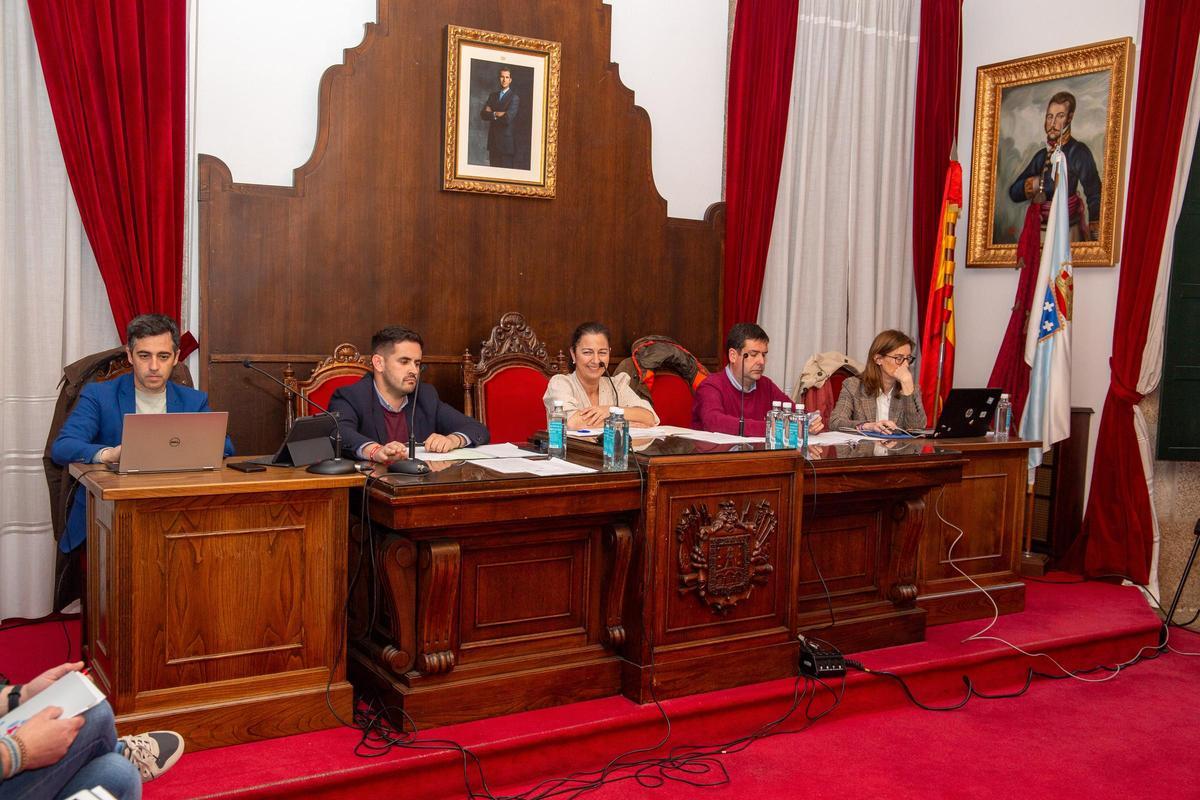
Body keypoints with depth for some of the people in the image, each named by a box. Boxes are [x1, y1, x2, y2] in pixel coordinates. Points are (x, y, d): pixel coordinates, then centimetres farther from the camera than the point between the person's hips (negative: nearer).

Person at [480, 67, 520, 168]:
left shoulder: (514, 97, -5)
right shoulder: (492, 95, 14)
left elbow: (508, 118, -18)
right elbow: (483, 114, 3)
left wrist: (493, 114, -3)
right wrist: (498, 114, -12)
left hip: (506, 141, -5)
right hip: (493, 141, 5)